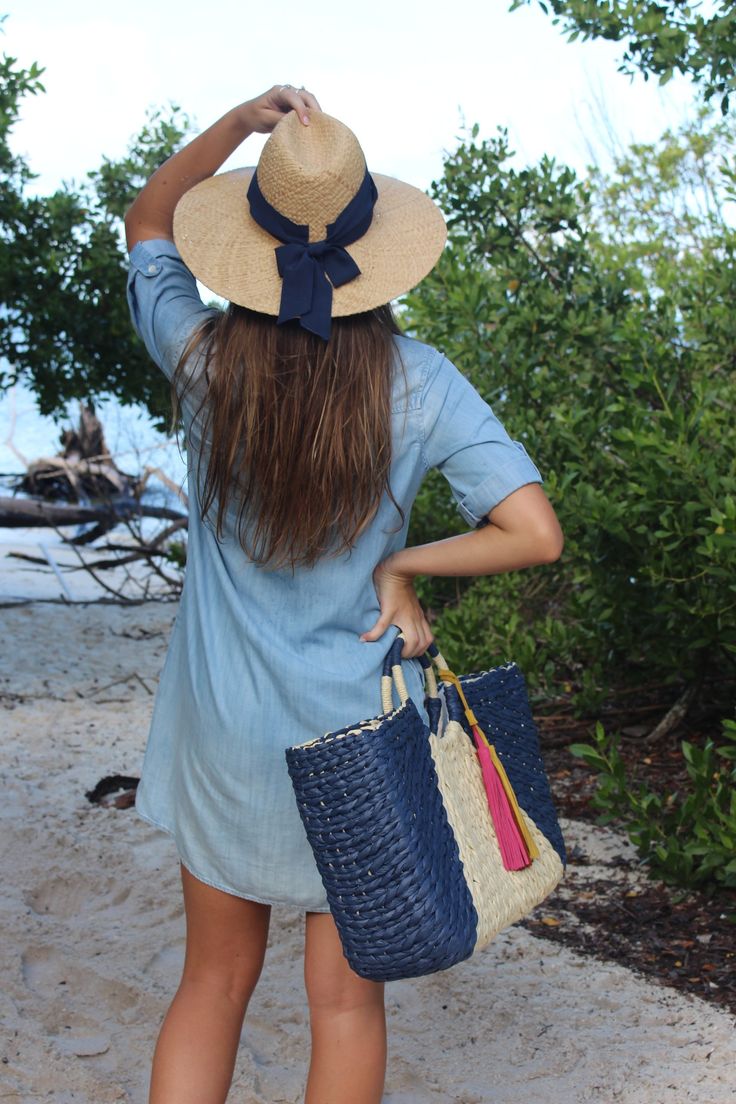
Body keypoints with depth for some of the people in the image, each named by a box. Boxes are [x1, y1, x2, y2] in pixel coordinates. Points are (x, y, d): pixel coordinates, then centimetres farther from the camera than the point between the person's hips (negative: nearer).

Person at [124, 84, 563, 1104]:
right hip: (361, 729, -2)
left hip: (226, 728, 2)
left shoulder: (206, 360, -8)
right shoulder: (416, 385, -12)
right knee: (346, 998, 12)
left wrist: (239, 122, -4)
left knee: (215, 982, 18)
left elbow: (148, 223, 11)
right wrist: (402, 566, -5)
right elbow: (535, 533, -17)